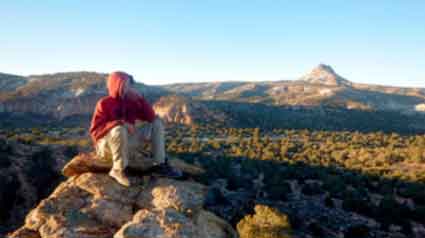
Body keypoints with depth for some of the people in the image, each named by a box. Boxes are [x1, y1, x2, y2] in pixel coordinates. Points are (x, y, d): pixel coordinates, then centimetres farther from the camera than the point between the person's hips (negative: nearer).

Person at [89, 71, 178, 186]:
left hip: (126, 142, 6)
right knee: (120, 130, -41)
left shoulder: (131, 102, 3)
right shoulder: (104, 104, -12)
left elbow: (151, 117, -1)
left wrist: (140, 98, -11)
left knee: (157, 123, 1)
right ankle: (118, 170, -22)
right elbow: (95, 130, -19)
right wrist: (119, 123, -30)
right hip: (106, 144, -6)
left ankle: (160, 163, -4)